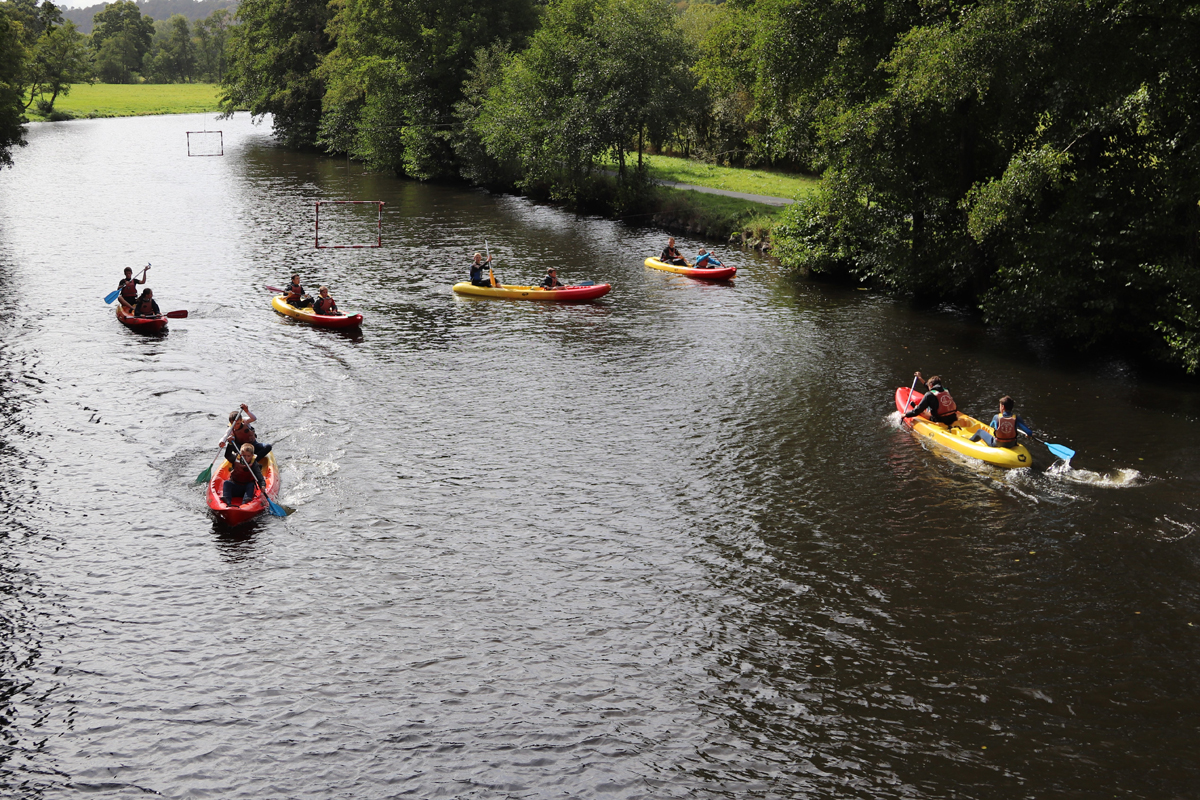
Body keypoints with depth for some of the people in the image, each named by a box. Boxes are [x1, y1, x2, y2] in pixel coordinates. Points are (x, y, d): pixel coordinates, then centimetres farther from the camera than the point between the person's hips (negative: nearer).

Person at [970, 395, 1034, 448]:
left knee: (980, 431, 23)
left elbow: (992, 426, 9)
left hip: (996, 445, -1)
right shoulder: (1016, 418, -15)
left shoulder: (996, 417, -15)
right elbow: (1029, 433, -15)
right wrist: (1029, 434, 8)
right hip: (1011, 445, 1)